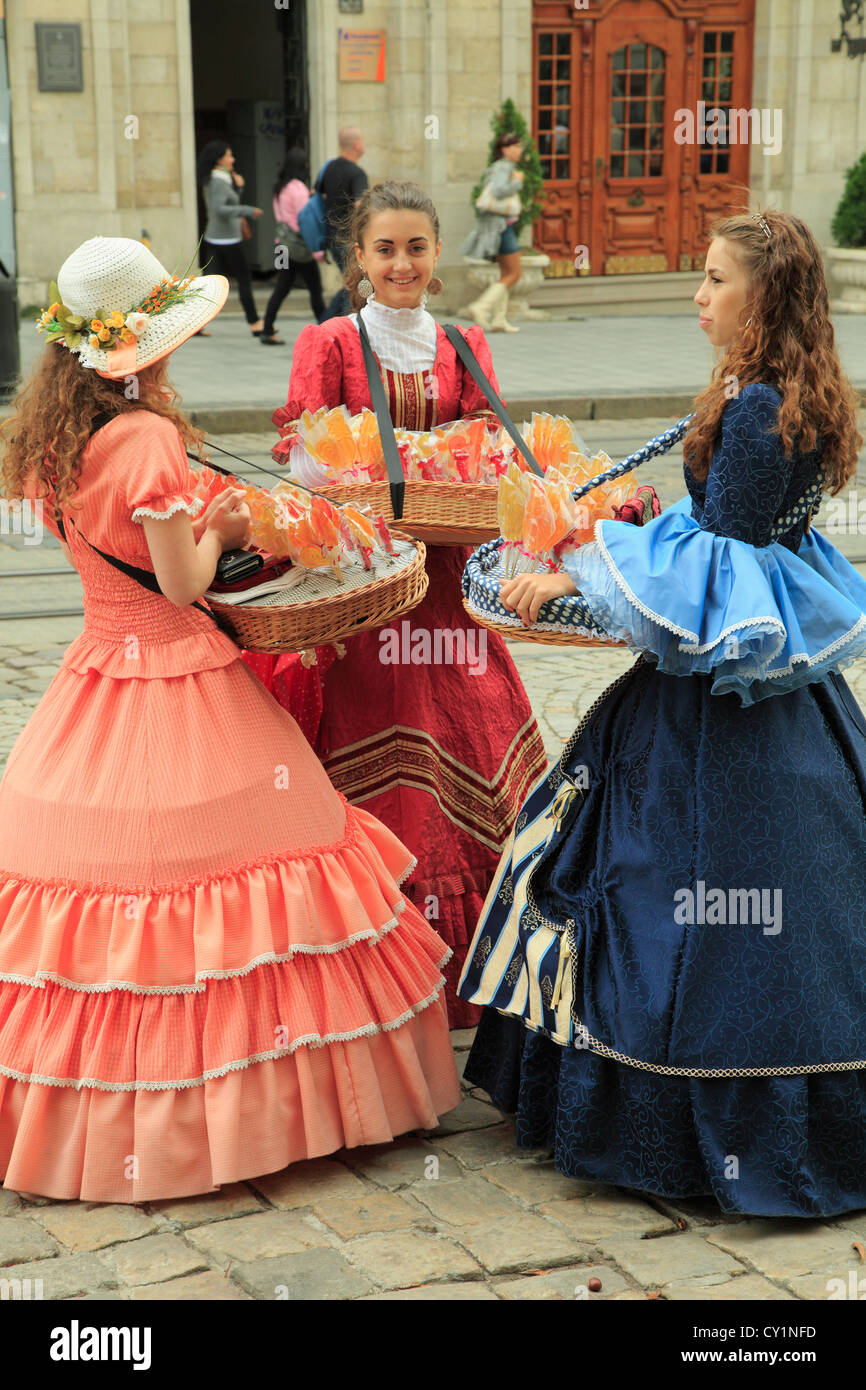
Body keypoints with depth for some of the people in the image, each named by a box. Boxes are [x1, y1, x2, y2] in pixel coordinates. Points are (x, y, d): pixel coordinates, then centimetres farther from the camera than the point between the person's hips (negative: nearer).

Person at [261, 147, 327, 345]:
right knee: (315, 289, 1)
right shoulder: (298, 188, -14)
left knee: (282, 288, 8)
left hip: (283, 244, 8)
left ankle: (267, 332, 5)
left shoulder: (280, 189, 11)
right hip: (299, 247, -8)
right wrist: (317, 250, -15)